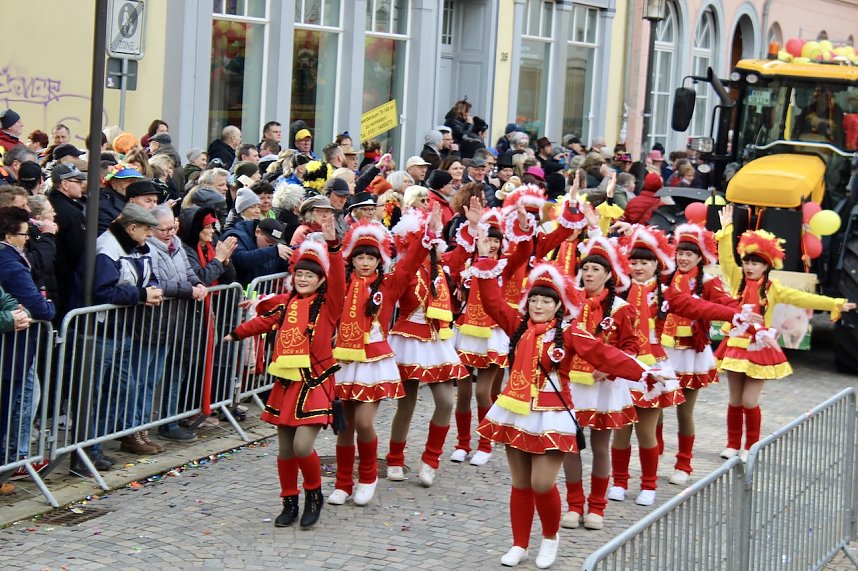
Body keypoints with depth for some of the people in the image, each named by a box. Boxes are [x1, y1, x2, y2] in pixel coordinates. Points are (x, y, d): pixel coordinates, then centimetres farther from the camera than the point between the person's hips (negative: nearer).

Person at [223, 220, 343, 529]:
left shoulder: (327, 304, -3)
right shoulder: (286, 304, 11)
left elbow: (338, 278, -21)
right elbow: (264, 321, 29)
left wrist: (333, 244, -33)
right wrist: (236, 334, 41)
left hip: (315, 384, -5)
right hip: (286, 382, 5)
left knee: (303, 445, -15)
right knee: (285, 449, 8)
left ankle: (314, 494, 10)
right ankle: (289, 502, 23)